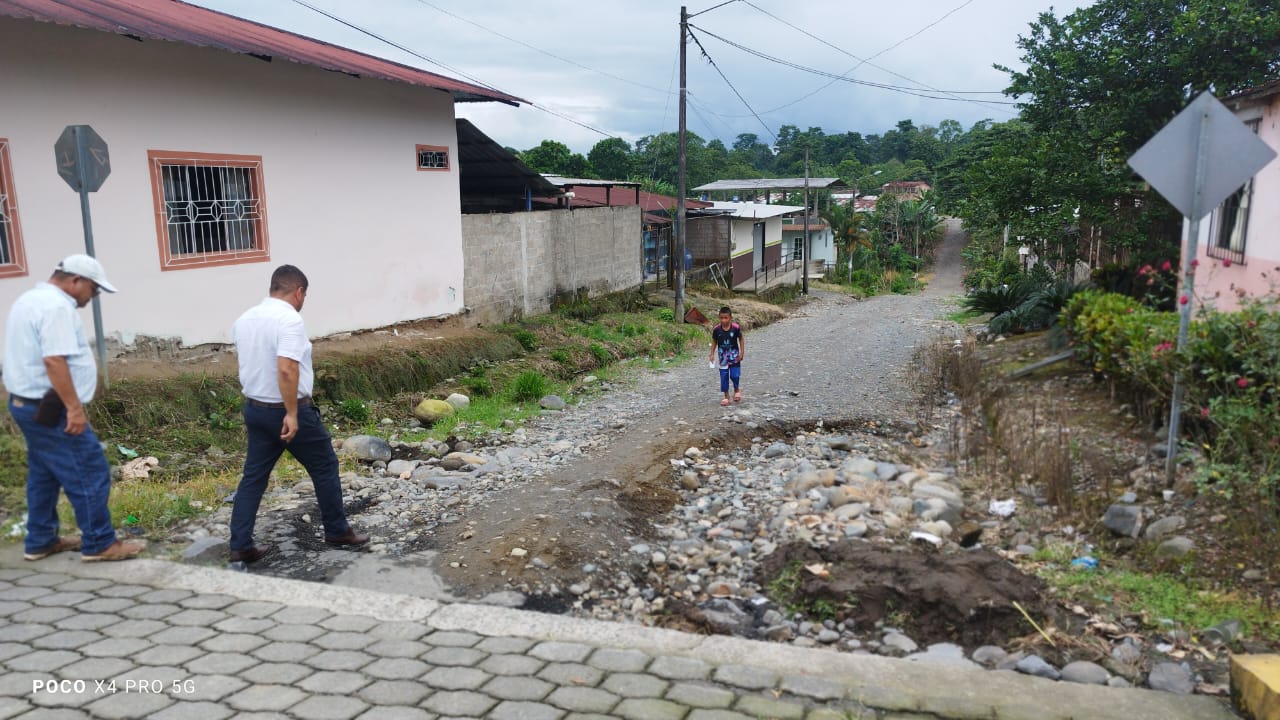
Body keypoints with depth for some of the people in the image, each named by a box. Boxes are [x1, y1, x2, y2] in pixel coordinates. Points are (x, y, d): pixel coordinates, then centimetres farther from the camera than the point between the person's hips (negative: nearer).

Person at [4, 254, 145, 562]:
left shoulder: (30, 299, 16)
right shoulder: (56, 306, -19)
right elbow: (54, 360, -28)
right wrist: (74, 407, -27)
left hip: (26, 402, 11)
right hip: (51, 408, -11)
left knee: (43, 474, 19)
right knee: (89, 475, -5)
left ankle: (39, 542, 27)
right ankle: (99, 544, 1)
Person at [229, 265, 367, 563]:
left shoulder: (244, 320, 7)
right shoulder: (289, 319, -20)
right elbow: (286, 369, -30)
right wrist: (291, 414, -26)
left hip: (254, 409, 7)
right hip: (288, 411, -7)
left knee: (253, 477, 12)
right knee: (324, 467, 10)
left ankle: (240, 547, 12)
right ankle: (337, 531, 21)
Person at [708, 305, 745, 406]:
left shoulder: (736, 328, -15)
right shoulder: (717, 329, -10)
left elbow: (741, 339, -2)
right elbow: (714, 342, 3)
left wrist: (742, 352, -4)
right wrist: (712, 354, 0)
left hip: (734, 356, -2)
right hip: (722, 356, 2)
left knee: (735, 375, -6)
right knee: (724, 377, 3)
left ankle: (737, 390, 25)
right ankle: (726, 397, 15)